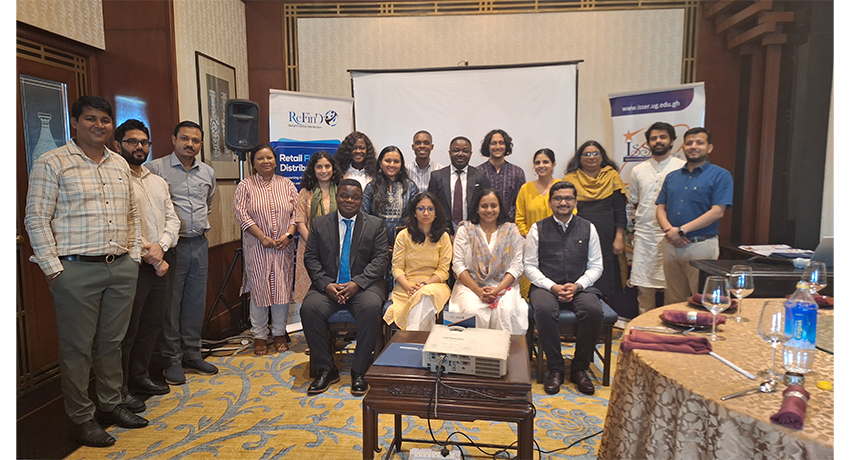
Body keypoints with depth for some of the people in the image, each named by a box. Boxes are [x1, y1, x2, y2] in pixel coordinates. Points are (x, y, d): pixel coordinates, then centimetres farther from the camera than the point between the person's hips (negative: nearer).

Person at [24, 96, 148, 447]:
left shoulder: (120, 165, 13)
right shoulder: (52, 163, -4)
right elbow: (36, 219, -7)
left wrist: (134, 256, 11)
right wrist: (53, 268, -11)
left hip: (121, 269, 5)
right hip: (76, 271, -5)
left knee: (112, 342, 15)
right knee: (77, 348, 4)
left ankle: (112, 404, 29)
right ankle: (80, 418, 18)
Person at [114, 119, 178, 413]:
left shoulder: (159, 182, 17)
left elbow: (172, 219, 10)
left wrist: (161, 247, -9)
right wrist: (149, 257, -14)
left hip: (161, 263, 7)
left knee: (152, 325, 14)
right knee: (127, 328, 0)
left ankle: (139, 377, 29)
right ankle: (119, 389, 13)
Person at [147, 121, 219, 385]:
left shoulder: (208, 172, 13)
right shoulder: (156, 168, -5)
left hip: (199, 244, 5)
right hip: (171, 244, -5)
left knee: (196, 302, 11)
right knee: (171, 305, 0)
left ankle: (192, 355, 23)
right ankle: (172, 360, 12)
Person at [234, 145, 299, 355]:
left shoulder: (287, 184, 9)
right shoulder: (245, 186, 2)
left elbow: (297, 212, 5)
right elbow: (242, 214, -7)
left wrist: (288, 235, -10)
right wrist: (263, 237, -14)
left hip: (283, 247, 2)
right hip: (257, 248, -2)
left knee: (282, 289, 5)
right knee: (259, 290, 2)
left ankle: (279, 333, 18)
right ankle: (259, 336, 14)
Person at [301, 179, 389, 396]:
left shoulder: (375, 224, 6)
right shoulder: (320, 224, 10)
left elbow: (381, 259, -2)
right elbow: (310, 257, 5)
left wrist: (357, 283, -17)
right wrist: (326, 284, -13)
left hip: (364, 285, -1)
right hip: (328, 286, 2)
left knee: (371, 308, -33)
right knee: (309, 308, -27)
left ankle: (359, 372, -16)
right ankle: (326, 370, -11)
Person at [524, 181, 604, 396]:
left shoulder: (588, 228, 10)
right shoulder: (538, 228, 6)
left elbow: (596, 266, 9)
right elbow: (529, 265, 3)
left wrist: (577, 286, -9)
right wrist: (552, 287, -12)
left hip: (579, 287, 1)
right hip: (546, 287, -1)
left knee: (593, 310, -30)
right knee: (544, 310, -34)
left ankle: (579, 368, -8)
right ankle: (555, 369, -15)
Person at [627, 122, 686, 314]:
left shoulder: (683, 168, 1)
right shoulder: (638, 170, 13)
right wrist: (644, 218, 9)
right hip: (644, 234, 3)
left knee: (671, 286, -2)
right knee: (643, 285, 6)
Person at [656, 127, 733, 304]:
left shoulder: (720, 175, -1)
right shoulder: (672, 177, 16)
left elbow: (717, 212, -11)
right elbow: (660, 208, 11)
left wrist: (681, 230, -16)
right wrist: (669, 230, -9)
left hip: (701, 245, -4)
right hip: (671, 245, 5)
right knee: (673, 302, 10)